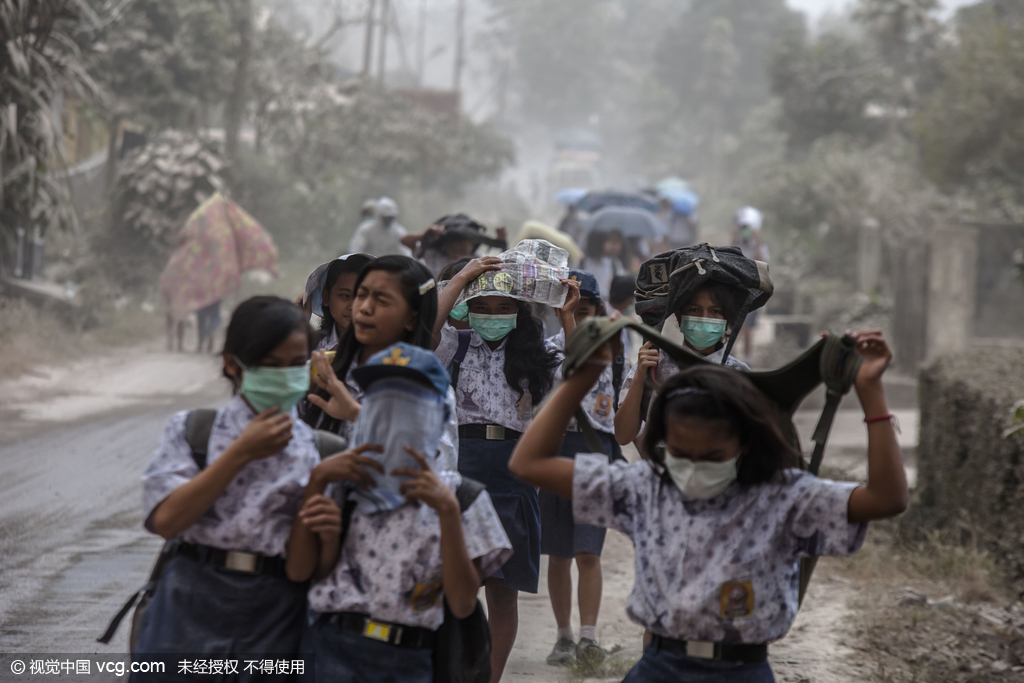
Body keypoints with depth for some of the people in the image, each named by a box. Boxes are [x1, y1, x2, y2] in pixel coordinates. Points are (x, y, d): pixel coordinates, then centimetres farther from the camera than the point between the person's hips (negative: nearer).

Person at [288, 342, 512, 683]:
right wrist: (317, 481, -4)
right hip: (331, 651, 1)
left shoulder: (460, 495, 6)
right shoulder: (342, 481, 11)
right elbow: (299, 570, 0)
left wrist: (448, 510, -11)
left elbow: (462, 604, -4)